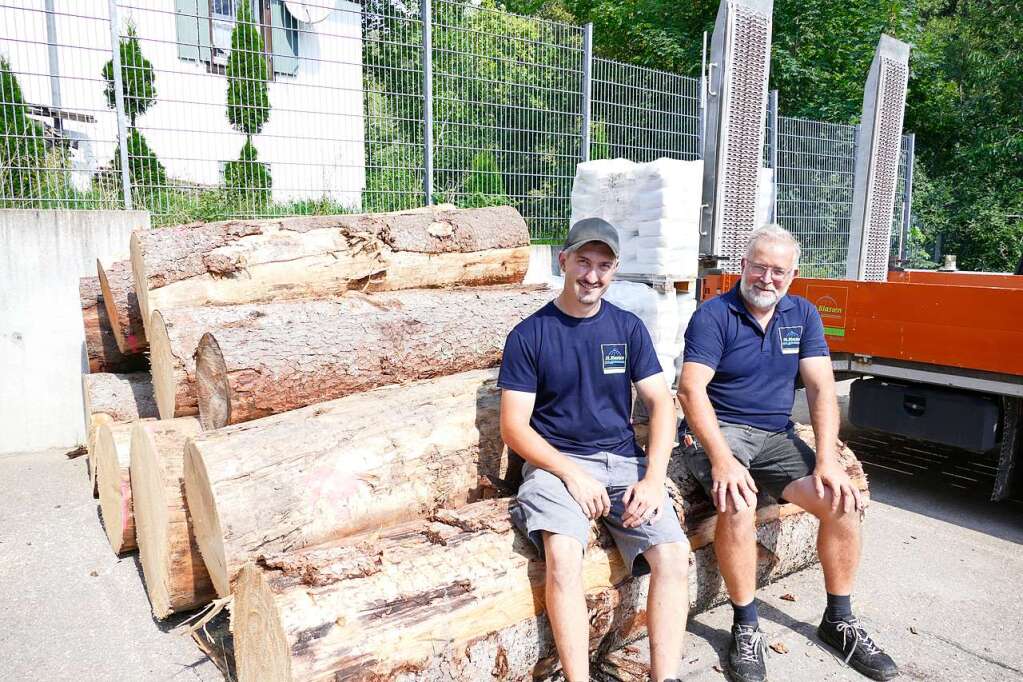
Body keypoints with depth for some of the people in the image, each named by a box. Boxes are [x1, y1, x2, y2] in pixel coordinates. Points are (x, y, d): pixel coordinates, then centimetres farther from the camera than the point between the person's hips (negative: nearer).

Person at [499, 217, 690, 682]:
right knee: (562, 554, -30)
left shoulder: (628, 328, 9)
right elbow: (514, 426, -4)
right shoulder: (528, 335, 0)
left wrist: (653, 478, -11)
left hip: (623, 461, 3)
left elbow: (661, 403, 5)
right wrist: (573, 474, -16)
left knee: (674, 555, -20)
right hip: (555, 463, -2)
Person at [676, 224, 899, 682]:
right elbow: (691, 389, -18)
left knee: (844, 501, -13)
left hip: (776, 436, 5)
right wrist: (721, 458, -29)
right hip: (718, 430, -5)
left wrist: (827, 460, -12)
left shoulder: (803, 315, 8)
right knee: (738, 504, -32)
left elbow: (821, 388, 0)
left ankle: (839, 621, 10)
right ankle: (746, 626, -9)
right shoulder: (714, 315, -8)